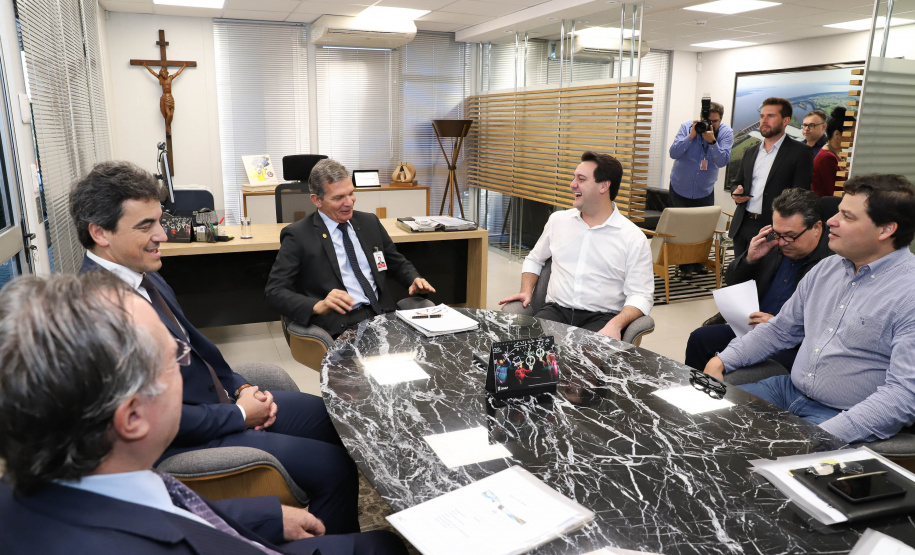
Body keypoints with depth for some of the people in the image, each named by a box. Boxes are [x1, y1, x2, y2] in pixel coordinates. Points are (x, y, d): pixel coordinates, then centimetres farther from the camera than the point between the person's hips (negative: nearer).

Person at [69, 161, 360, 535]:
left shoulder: (142, 275, 1)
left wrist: (241, 387, 2)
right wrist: (240, 415, -14)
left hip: (222, 398, 9)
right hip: (184, 442, -9)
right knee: (334, 468, -12)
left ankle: (347, 534, 31)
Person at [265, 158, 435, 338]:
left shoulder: (370, 222, 15)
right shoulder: (298, 235, 0)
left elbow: (398, 264, 26)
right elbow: (274, 292, -6)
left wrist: (415, 281, 2)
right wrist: (318, 306, -24)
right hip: (341, 326, -6)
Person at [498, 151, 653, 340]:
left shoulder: (634, 238, 0)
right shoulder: (558, 220, 13)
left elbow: (641, 295, -4)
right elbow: (534, 260, 26)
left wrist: (616, 324, -22)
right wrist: (526, 291, 7)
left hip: (601, 318, -3)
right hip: (556, 310, 3)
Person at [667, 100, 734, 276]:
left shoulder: (726, 133, -9)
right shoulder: (687, 127, -9)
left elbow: (723, 161, -20)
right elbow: (674, 153, -18)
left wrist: (712, 141, -32)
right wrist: (691, 136, -29)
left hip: (705, 192, 1)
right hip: (680, 189, -1)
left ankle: (699, 262, 25)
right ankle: (685, 265, 18)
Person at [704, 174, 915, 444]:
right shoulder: (827, 269, 8)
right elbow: (781, 329, 17)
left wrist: (823, 436, -30)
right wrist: (722, 361, 4)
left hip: (841, 417, -7)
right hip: (790, 389, 7)